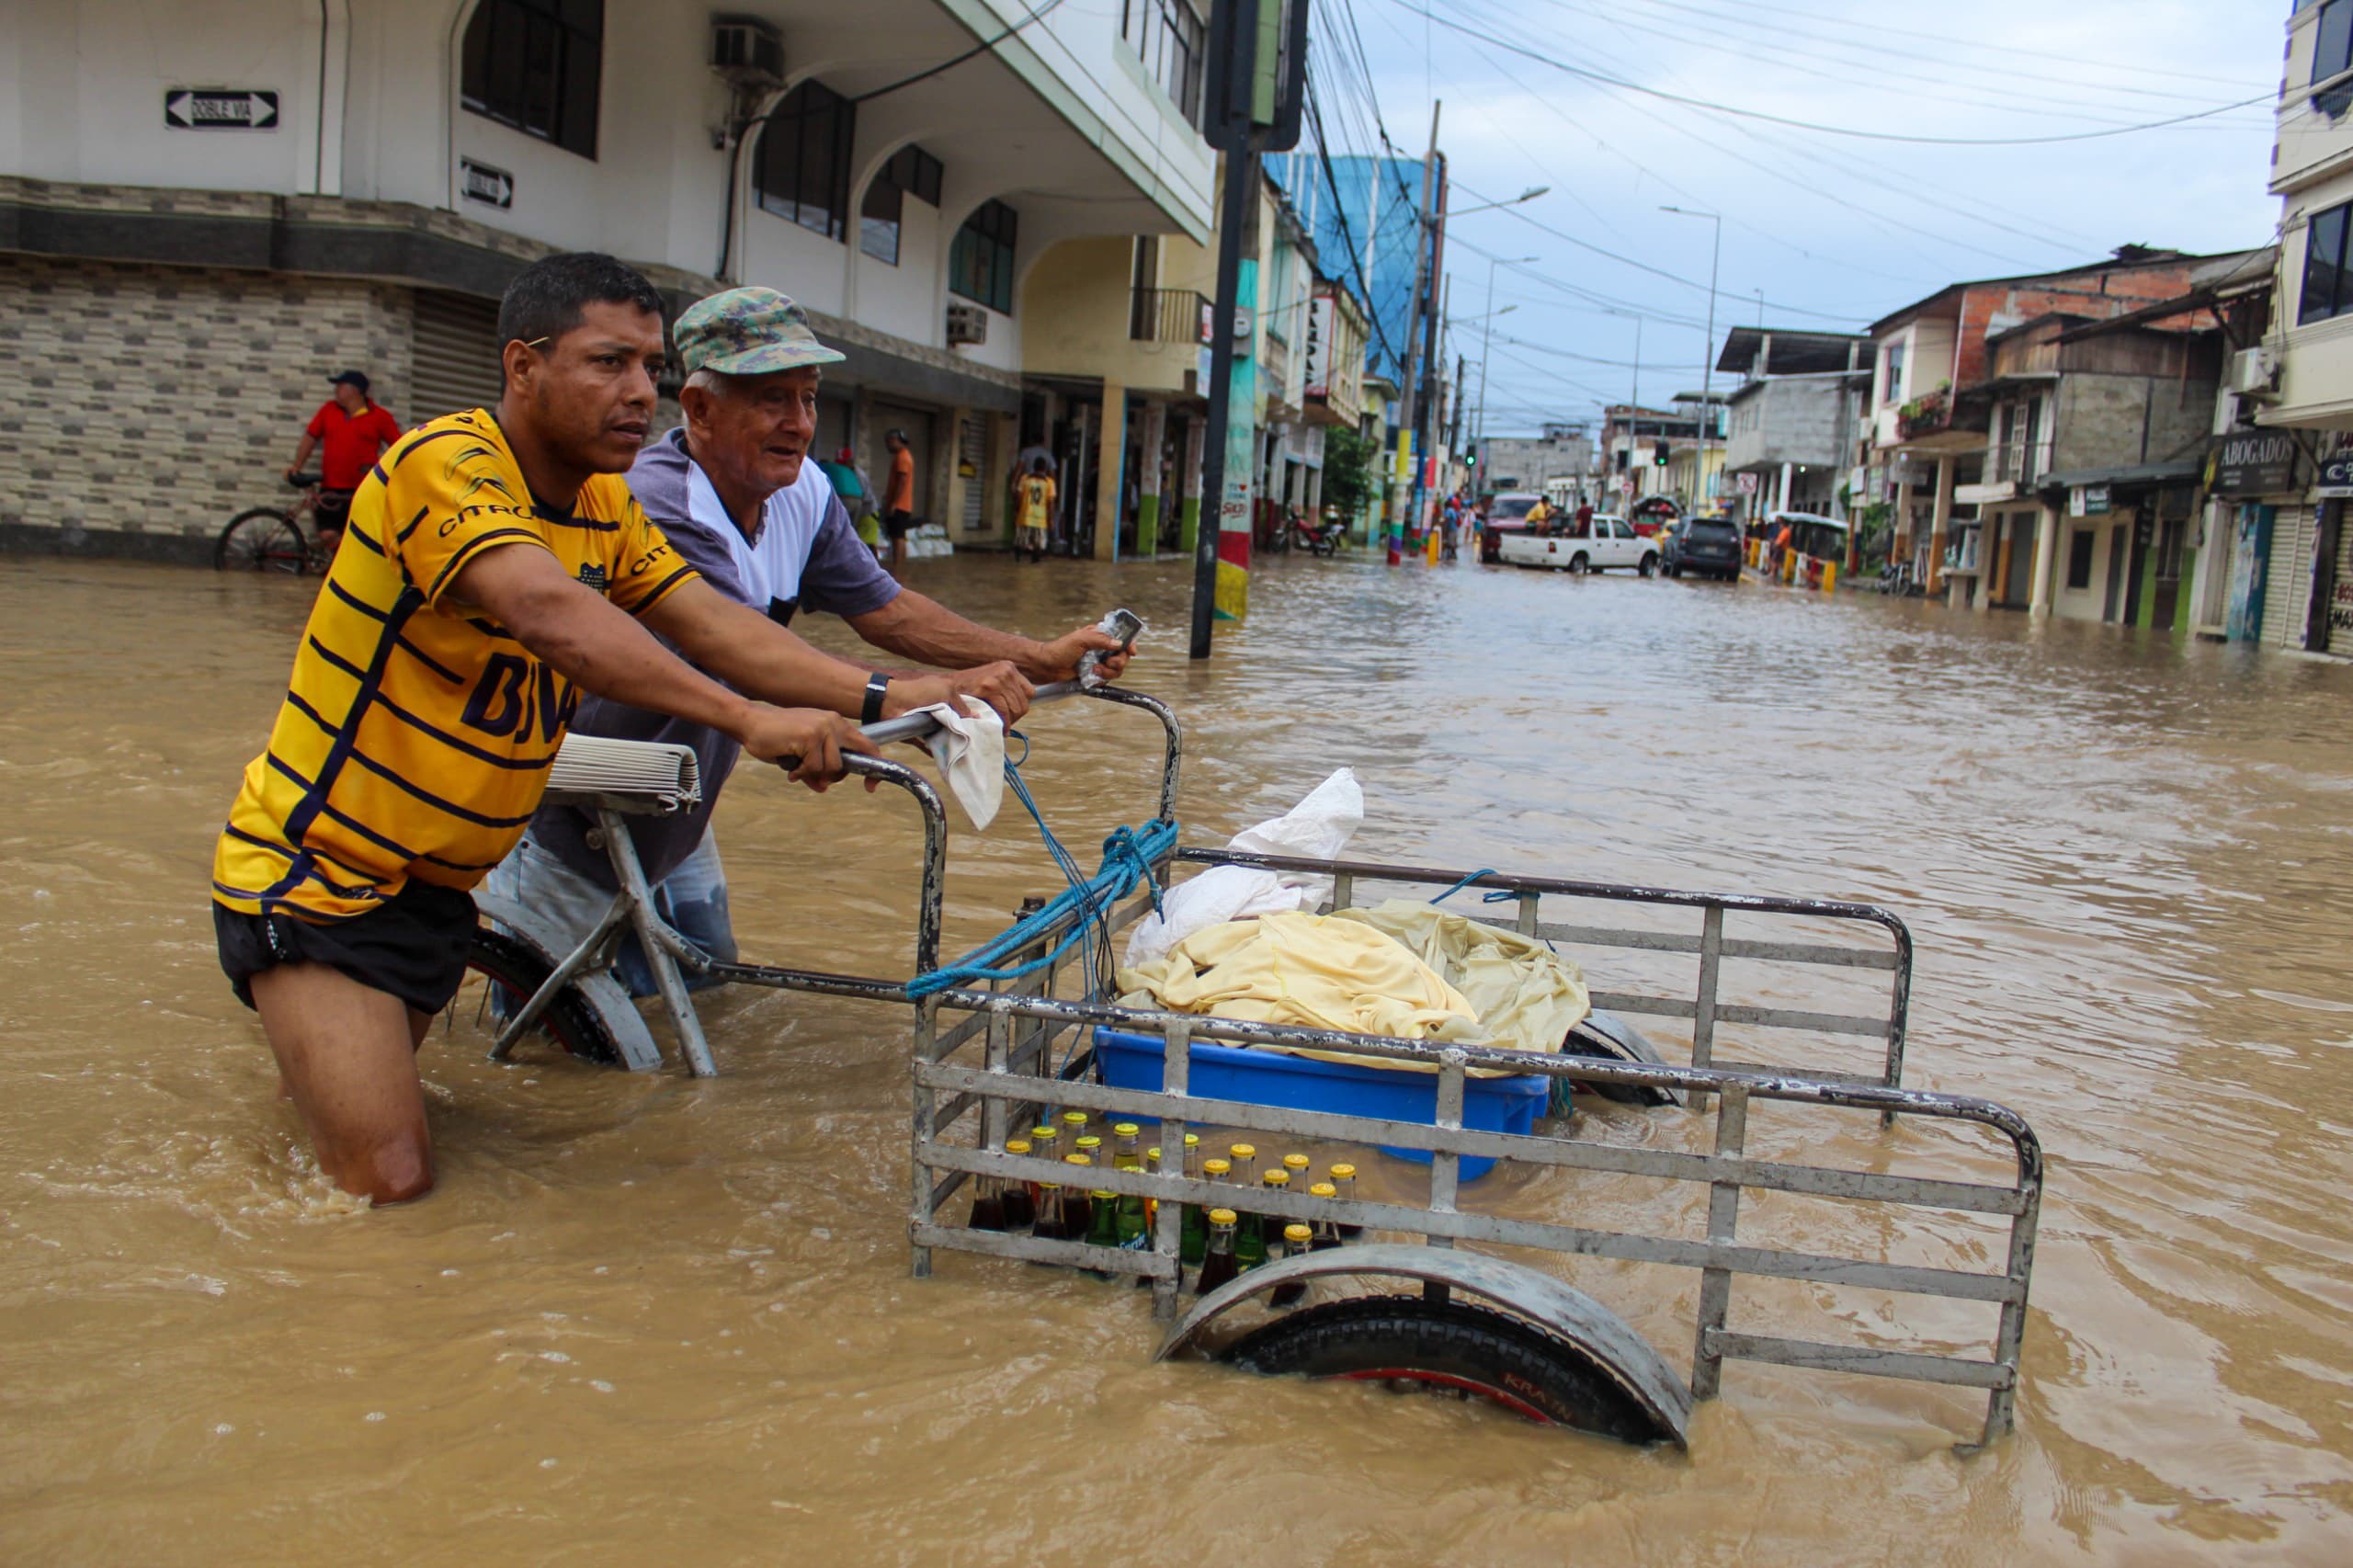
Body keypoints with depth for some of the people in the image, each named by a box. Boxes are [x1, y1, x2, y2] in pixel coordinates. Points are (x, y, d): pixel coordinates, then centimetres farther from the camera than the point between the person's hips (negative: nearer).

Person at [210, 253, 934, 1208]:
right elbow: (551, 614, -41)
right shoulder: (444, 463, -24)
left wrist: (879, 696, -23)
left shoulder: (606, 508, 2)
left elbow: (712, 625, -9)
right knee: (390, 1182, -9)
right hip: (310, 875, -8)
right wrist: (746, 717, -51)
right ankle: (287, 1003, 16)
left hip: (432, 883, 8)